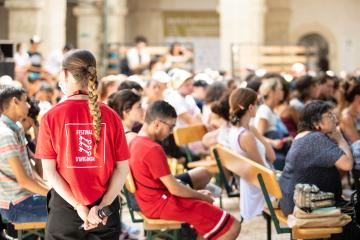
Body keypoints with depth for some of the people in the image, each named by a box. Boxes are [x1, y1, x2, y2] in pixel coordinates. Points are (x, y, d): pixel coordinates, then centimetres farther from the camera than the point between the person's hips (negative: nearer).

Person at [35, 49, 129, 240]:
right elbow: (122, 168, -5)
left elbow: (49, 171, -9)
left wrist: (78, 206, -9)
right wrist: (102, 206, -7)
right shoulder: (110, 116, -3)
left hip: (65, 208, -1)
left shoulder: (51, 117, -7)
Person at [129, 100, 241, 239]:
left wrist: (197, 194, 11)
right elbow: (174, 189, -21)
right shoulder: (153, 150, -23)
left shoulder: (136, 143, 7)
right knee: (232, 227, -10)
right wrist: (202, 196, -4)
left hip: (152, 201, 10)